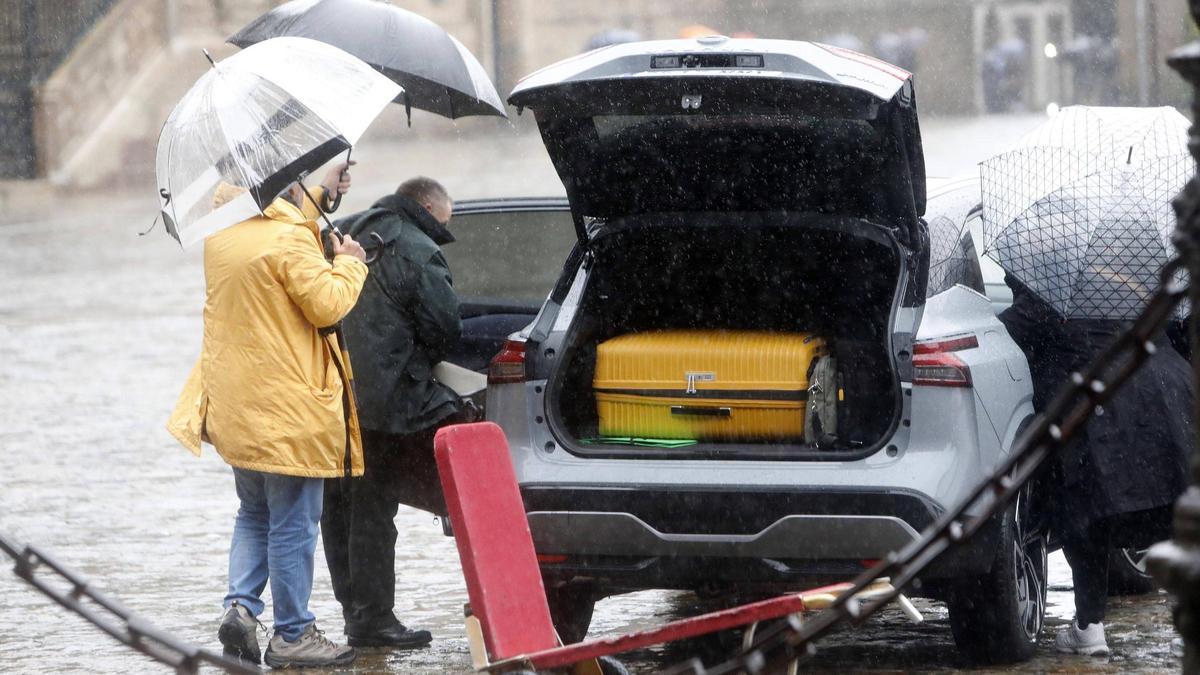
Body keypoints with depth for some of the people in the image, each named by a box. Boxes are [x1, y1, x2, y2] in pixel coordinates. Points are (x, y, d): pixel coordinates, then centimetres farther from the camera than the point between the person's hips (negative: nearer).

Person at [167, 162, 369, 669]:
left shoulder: (221, 235, 7)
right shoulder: (289, 240, -17)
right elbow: (326, 304, -18)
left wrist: (320, 194, 28)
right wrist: (348, 264, -2)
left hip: (233, 407, 7)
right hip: (288, 408, -7)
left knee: (254, 514, 22)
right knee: (293, 525, 1)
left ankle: (240, 603, 5)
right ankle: (291, 635, 5)